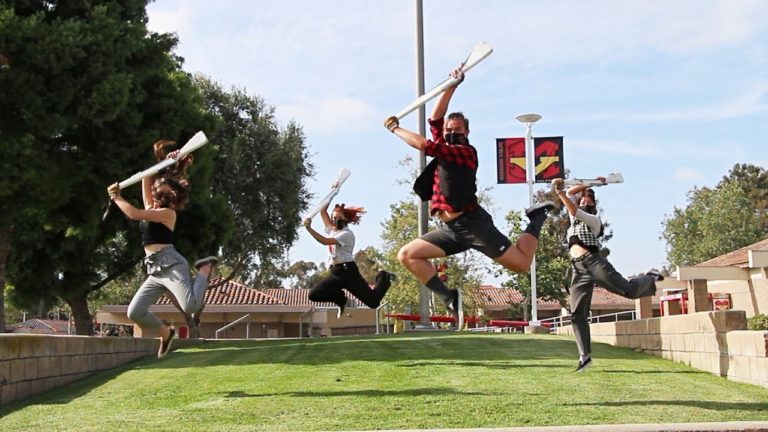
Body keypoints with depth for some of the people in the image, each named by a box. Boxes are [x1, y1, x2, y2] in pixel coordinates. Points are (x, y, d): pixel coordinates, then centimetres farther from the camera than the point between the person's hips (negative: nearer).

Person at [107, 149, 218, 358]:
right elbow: (147, 177, 19)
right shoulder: (150, 208, 18)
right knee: (134, 312, -5)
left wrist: (116, 197, -1)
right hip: (155, 271, 7)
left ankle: (205, 269, 4)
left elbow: (134, 214, -13)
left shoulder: (167, 213, -4)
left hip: (171, 265, -7)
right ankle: (165, 332, 18)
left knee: (191, 307, -23)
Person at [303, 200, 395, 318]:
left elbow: (325, 241, -22)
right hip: (336, 273, 7)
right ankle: (340, 299, 16)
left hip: (348, 271, -7)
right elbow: (323, 211, 19)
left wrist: (309, 228, -27)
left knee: (373, 301, -10)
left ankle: (383, 278, 23)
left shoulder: (347, 234, -10)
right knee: (314, 294, -12)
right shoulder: (331, 230, 15)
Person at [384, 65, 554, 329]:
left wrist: (395, 129, -3)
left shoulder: (466, 152, -7)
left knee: (522, 264, -9)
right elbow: (435, 118, 14)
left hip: (473, 223, -7)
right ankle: (450, 298, -8)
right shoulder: (444, 149, 16)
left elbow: (424, 145, -15)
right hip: (451, 230, 8)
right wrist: (452, 85, 12)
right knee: (407, 255, -4)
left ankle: (537, 218, 20)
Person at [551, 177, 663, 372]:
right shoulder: (575, 218, 27)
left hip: (593, 261, -5)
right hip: (578, 269, 5)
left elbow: (575, 211, -11)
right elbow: (570, 193, 30)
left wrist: (560, 192, -16)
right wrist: (588, 185, 25)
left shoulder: (594, 219, 7)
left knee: (628, 289, -7)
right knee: (577, 314, -6)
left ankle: (651, 278, 26)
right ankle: (585, 356, -7)